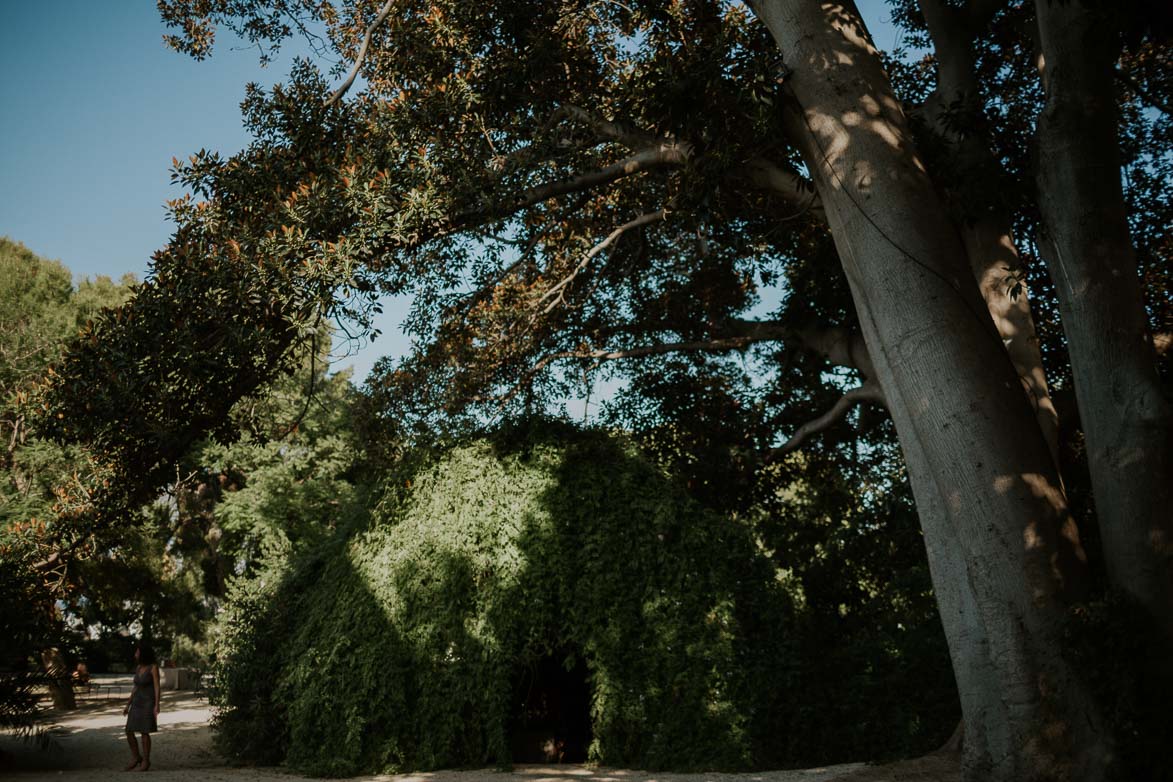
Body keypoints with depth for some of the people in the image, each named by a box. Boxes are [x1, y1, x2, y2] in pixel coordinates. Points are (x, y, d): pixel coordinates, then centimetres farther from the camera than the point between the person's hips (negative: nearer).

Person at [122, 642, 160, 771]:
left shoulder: (154, 667, -11)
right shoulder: (138, 667, 10)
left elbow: (157, 687, -14)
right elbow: (135, 688, 14)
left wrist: (157, 706, -20)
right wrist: (127, 705, 13)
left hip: (148, 703, -7)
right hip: (137, 703, 7)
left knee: (144, 733, -5)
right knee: (129, 732, 1)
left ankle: (146, 762, 8)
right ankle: (136, 758, 17)